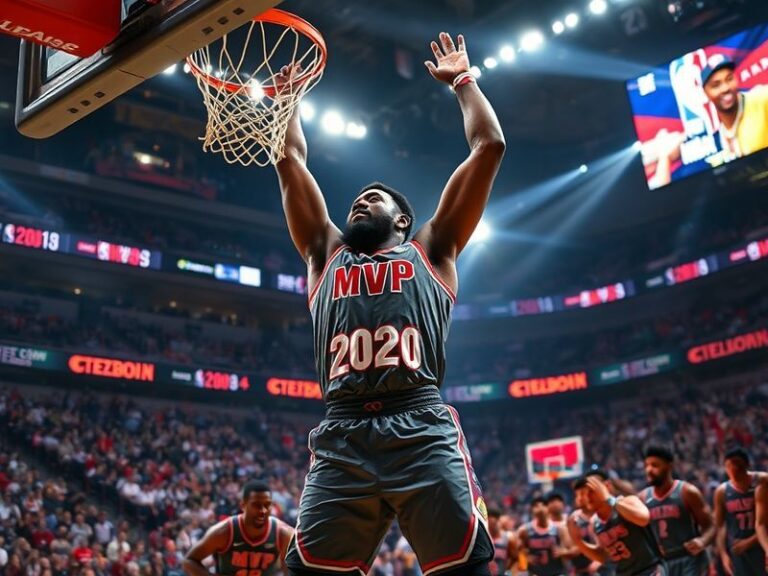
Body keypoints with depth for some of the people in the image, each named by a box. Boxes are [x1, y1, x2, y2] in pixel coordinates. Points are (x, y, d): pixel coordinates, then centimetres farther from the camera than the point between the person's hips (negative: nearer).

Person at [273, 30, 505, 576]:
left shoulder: (430, 252, 20)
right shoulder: (327, 255, 27)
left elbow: (490, 147, 19)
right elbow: (291, 161, 29)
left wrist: (463, 80, 29)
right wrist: (290, 95, 39)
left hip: (424, 433, -2)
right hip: (341, 440, 2)